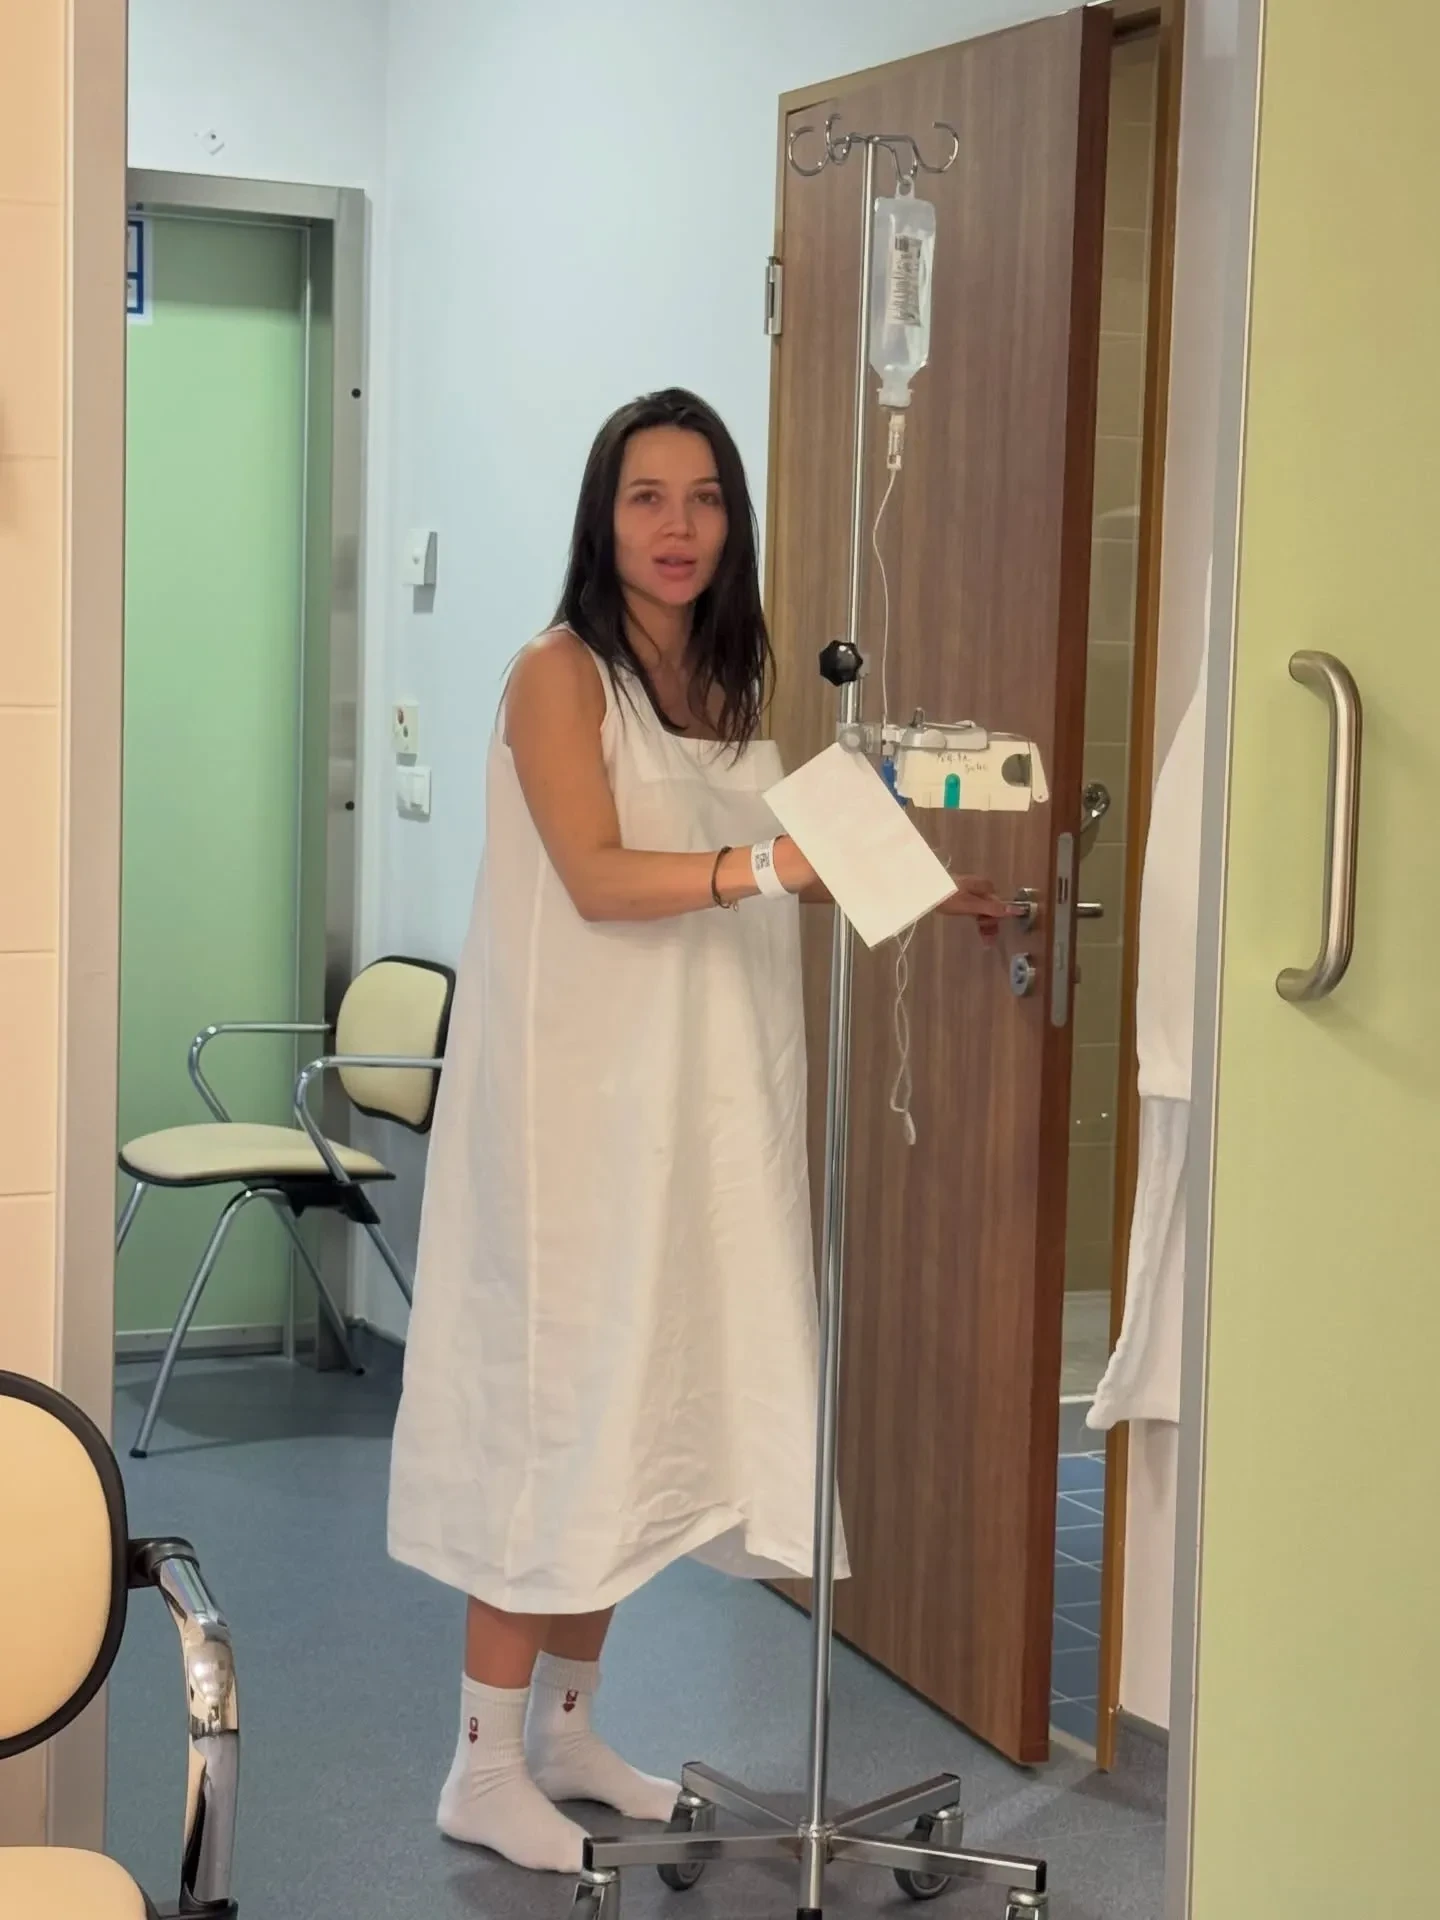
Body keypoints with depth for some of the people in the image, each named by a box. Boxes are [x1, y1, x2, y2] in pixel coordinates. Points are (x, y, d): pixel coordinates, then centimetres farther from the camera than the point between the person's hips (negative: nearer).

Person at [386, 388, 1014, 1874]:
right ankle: (487, 1765, 6)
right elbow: (599, 876, -17)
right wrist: (773, 863, -29)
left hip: (696, 1097, 7)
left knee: (647, 1402, 9)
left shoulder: (724, 682, 13)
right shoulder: (559, 673, -8)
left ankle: (567, 1732, 21)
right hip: (577, 1089, -7)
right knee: (554, 1400, -4)